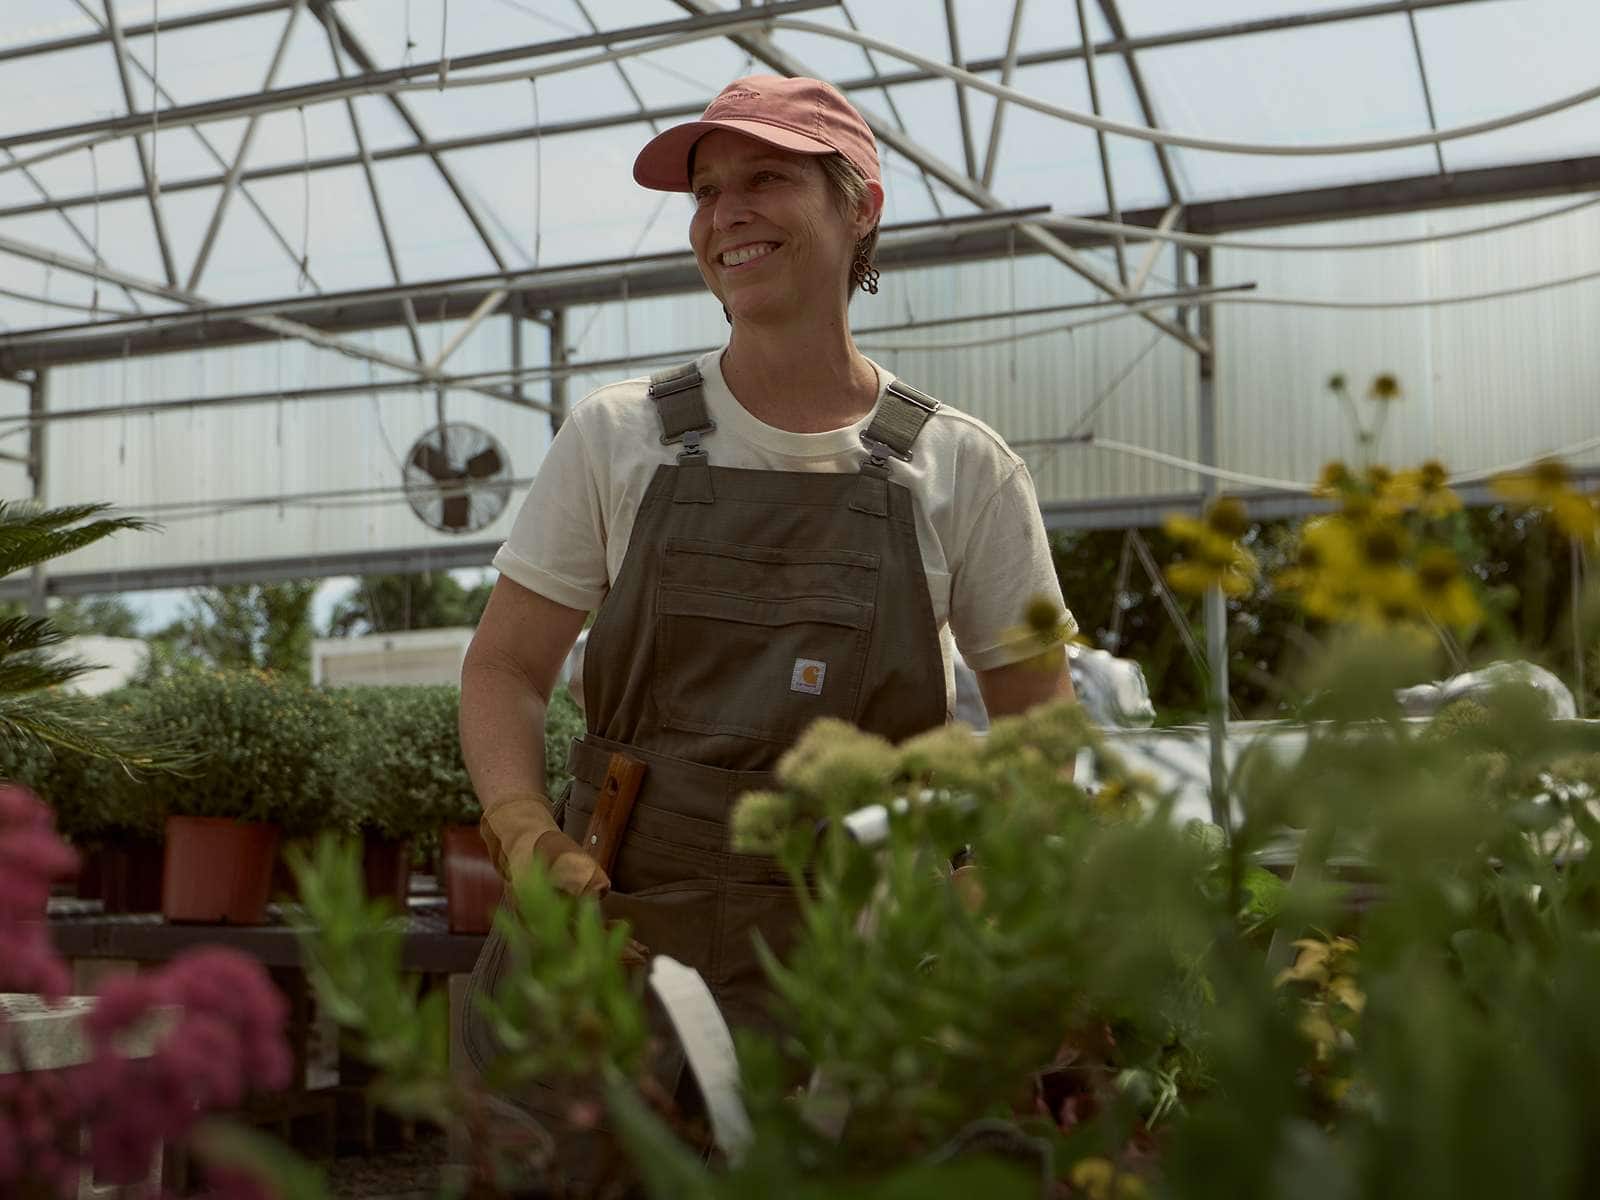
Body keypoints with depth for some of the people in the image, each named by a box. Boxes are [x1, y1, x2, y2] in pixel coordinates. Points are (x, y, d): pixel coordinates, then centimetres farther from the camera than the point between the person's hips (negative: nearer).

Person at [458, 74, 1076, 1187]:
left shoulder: (962, 468, 4)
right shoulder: (617, 438, 7)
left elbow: (1040, 721, 8)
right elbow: (505, 668, 9)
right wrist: (527, 833, -10)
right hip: (618, 928, 1)